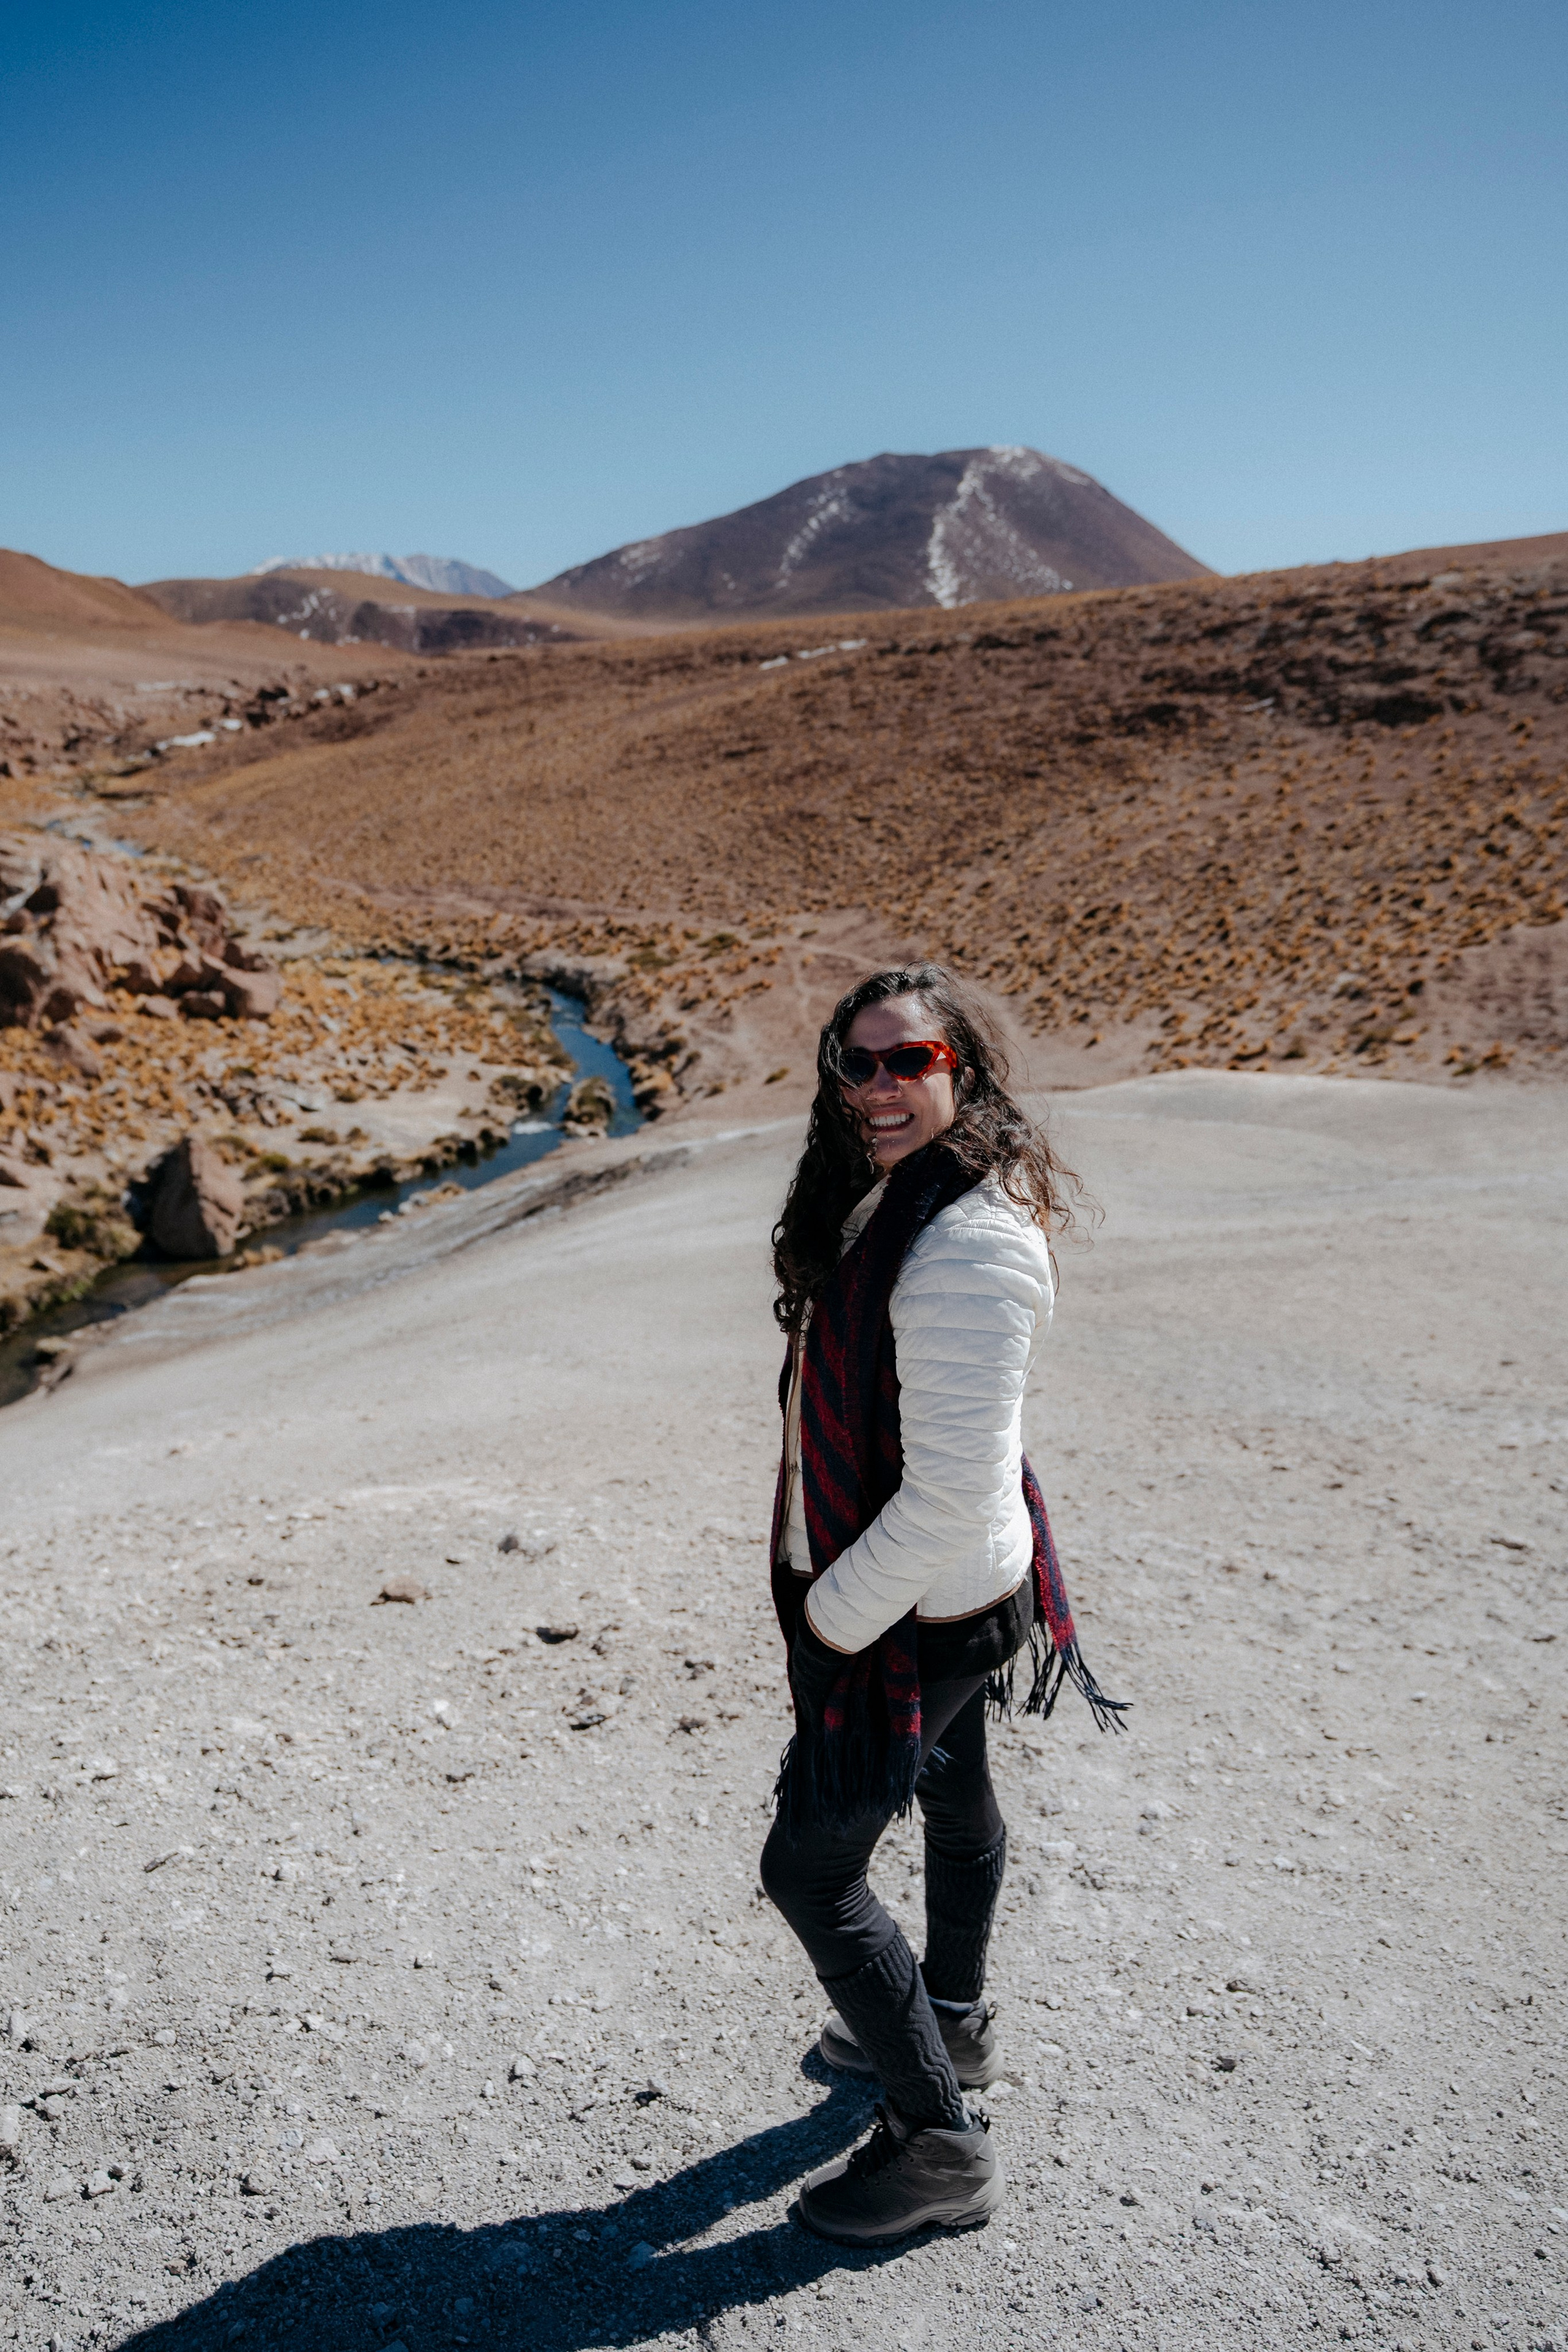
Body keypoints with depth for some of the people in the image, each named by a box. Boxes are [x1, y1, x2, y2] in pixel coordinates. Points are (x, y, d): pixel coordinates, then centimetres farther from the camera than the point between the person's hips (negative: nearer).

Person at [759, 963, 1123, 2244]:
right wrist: (835, 1593, 13)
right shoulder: (887, 1193, 0)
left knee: (811, 1866, 2)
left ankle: (942, 2143, 21)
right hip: (941, 1595, 10)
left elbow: (952, 1495, -31)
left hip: (916, 1610, -9)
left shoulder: (970, 1246, -31)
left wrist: (835, 1617, -18)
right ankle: (955, 2025, 54)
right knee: (953, 1793, 28)